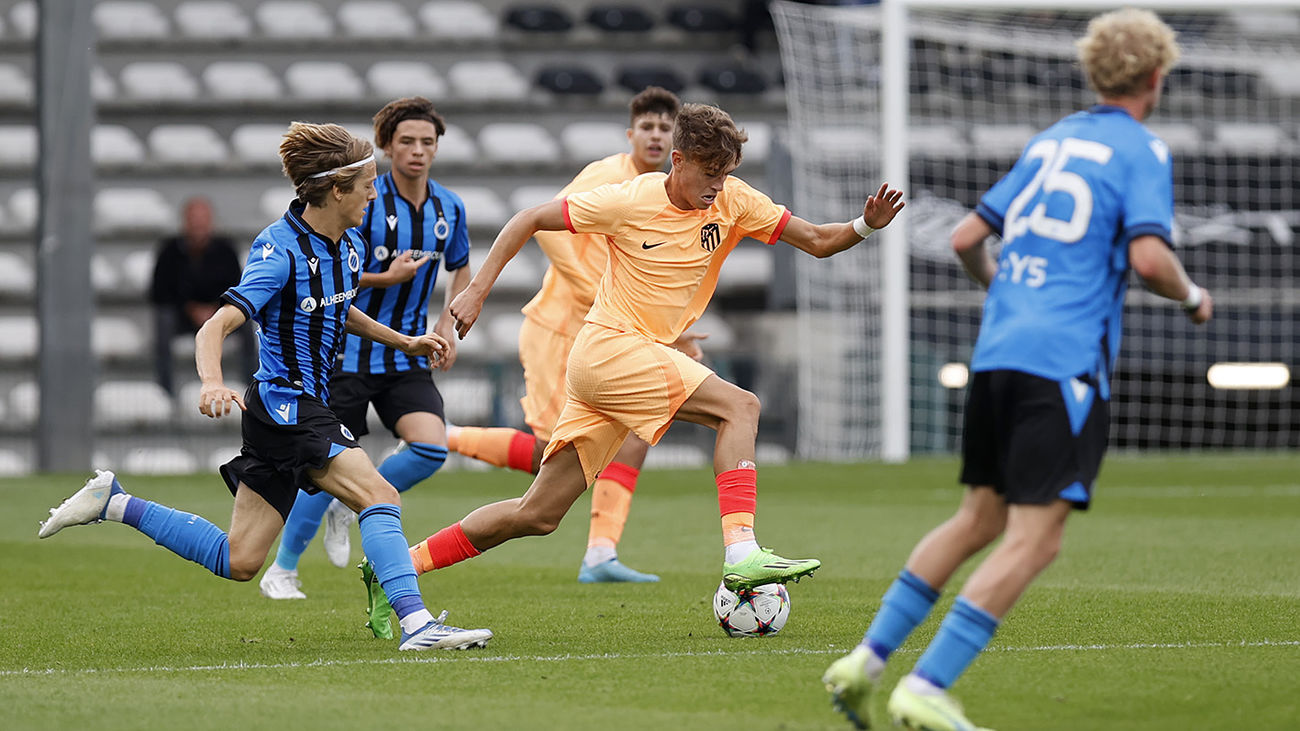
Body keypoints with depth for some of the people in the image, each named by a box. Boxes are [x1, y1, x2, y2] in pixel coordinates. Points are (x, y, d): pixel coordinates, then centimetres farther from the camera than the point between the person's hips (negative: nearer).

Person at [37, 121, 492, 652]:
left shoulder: (349, 247, 8)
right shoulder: (282, 252, -18)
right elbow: (215, 328, -25)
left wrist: (403, 342, 26)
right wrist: (212, 383, -43)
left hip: (307, 408, 9)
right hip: (286, 404, -9)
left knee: (238, 562, 10)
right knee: (379, 495, -23)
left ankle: (114, 502, 19)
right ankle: (416, 624, -30)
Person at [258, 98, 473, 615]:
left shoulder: (449, 209, 4)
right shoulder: (364, 203, -13)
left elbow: (461, 270, 21)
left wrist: (447, 325, 6)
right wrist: (386, 278, -22)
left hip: (407, 356, 4)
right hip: (349, 353, -4)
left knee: (431, 447, -18)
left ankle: (350, 508, 9)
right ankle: (282, 570, 14)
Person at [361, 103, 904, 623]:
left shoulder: (733, 201, 2)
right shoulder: (629, 202, -12)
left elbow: (816, 241, 2)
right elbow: (529, 220, -3)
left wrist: (864, 226, -17)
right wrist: (477, 291, -7)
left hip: (645, 357, 7)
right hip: (607, 348, -7)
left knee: (538, 514, 6)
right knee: (739, 406, -21)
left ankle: (398, 566, 11)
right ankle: (742, 553, -31)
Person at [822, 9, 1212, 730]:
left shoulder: (1048, 143, 19)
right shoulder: (1140, 151, -1)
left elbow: (966, 239, 20)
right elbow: (1149, 257, -15)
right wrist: (1192, 298, 5)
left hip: (996, 350, 7)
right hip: (1067, 363, -7)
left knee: (978, 520, 19)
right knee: (1033, 539, -6)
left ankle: (866, 659, 14)